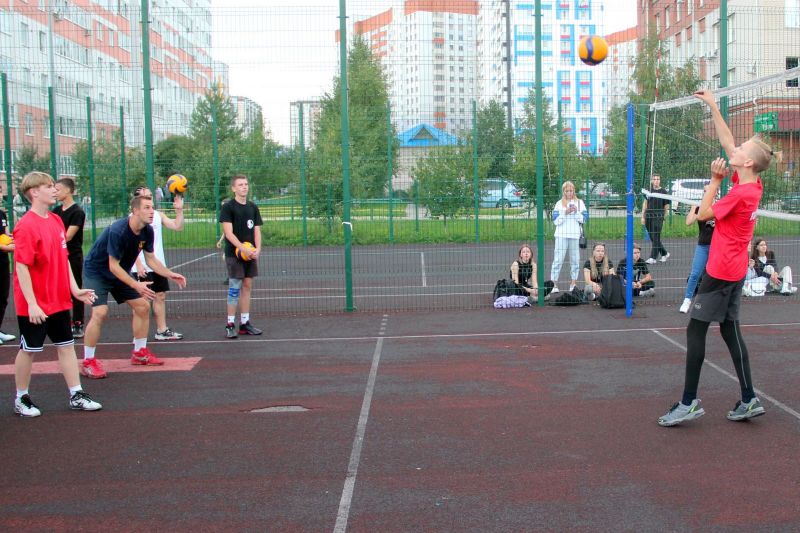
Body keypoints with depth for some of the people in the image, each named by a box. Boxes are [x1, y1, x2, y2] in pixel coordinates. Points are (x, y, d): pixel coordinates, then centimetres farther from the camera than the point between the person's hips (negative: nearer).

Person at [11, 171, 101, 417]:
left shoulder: (56, 221, 5)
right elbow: (22, 267, -20)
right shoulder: (26, 226, -18)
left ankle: (76, 396, 18)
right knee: (29, 350, 6)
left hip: (59, 301, 7)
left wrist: (74, 289, 7)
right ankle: (21, 399, 22)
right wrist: (31, 304, -22)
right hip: (34, 306, -7)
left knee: (66, 345, 10)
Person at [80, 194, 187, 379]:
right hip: (97, 271, -8)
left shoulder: (147, 231, -10)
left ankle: (140, 352, 21)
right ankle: (88, 362, -11)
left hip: (121, 272, 8)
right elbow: (113, 266, -30)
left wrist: (170, 275, -10)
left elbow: (151, 259, 2)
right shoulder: (117, 231, -32)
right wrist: (136, 285, -35)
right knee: (100, 312, -23)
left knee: (143, 306, 5)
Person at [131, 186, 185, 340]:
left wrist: (179, 210, -10)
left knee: (160, 296, 11)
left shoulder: (158, 215, 9)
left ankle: (162, 330, 19)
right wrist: (139, 264, -20)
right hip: (142, 267, -6)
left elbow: (178, 227, 3)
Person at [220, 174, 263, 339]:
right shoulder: (228, 207, -6)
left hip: (250, 254, 5)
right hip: (234, 254, -5)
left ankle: (244, 323, 14)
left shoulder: (253, 207, 11)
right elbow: (228, 232, -13)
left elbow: (257, 230, 10)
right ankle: (230, 325, 0)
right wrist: (243, 248, -23)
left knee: (247, 286, 7)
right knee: (235, 288, -6)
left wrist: (257, 248, -7)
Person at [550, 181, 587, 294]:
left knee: (575, 260, 4)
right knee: (558, 259, -6)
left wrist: (576, 212, -10)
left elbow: (584, 219, 5)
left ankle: (573, 284, 11)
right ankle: (554, 284, -5)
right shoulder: (559, 204, 6)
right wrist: (565, 213, -12)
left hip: (575, 235, 2)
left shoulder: (580, 202, 10)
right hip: (562, 235, -2)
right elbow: (556, 221, -1)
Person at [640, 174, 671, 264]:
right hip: (648, 216, 5)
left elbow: (666, 206, 3)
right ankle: (664, 254, 26)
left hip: (658, 217, -5)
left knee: (656, 237, -9)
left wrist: (662, 217, 4)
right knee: (652, 238, 10)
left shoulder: (663, 191, -1)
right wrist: (643, 216, 10)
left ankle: (653, 258, -7)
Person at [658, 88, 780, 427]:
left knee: (695, 330, -5)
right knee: (729, 330, 13)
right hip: (734, 271, 9)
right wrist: (713, 107, 16)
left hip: (721, 272, -9)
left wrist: (715, 179, -6)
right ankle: (749, 400, 15)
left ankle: (689, 402, -2)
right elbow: (727, 143, 13)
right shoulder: (751, 186, 5)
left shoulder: (741, 192, -19)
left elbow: (703, 213, -11)